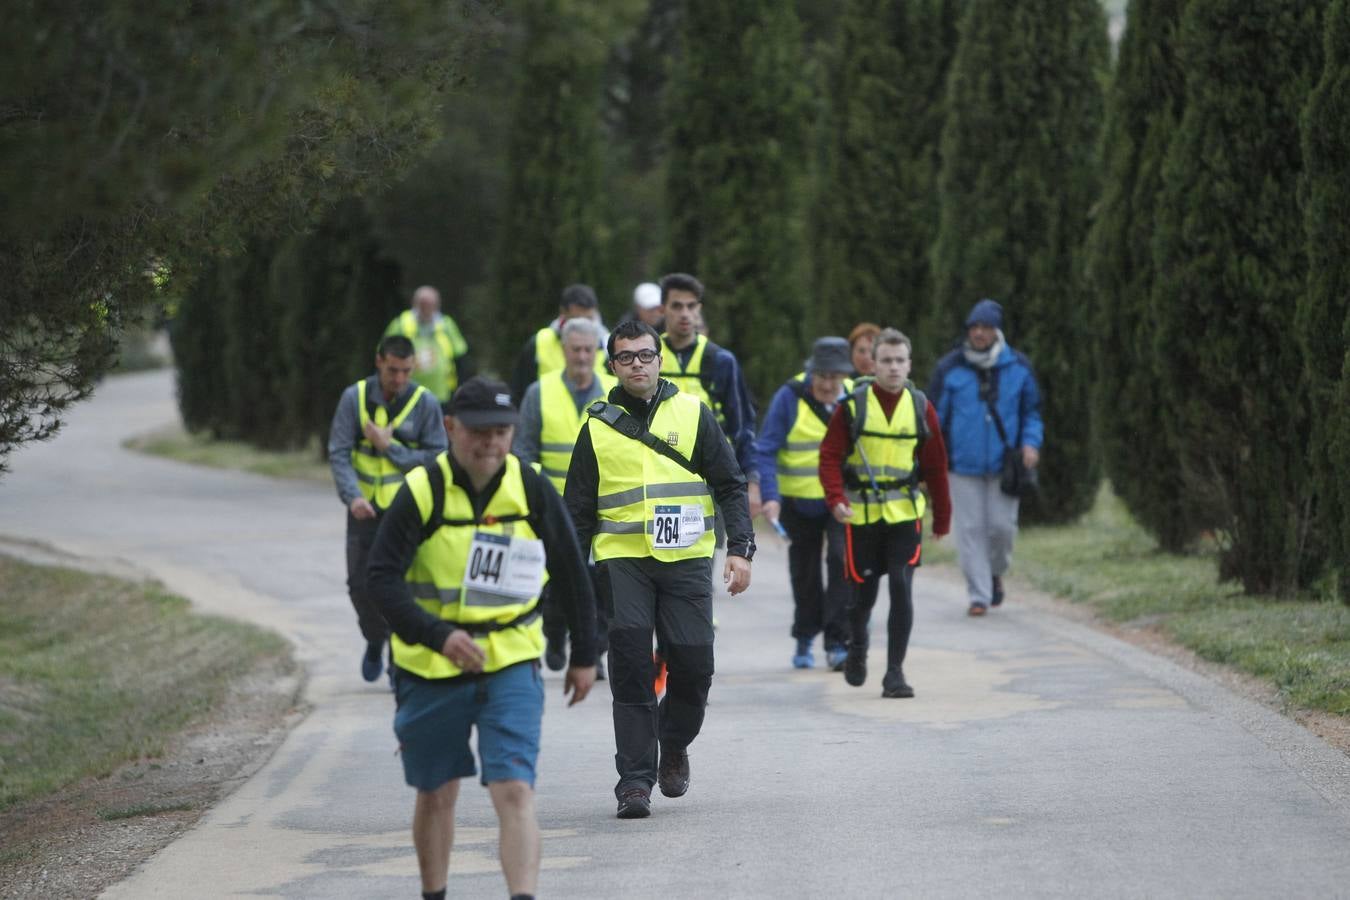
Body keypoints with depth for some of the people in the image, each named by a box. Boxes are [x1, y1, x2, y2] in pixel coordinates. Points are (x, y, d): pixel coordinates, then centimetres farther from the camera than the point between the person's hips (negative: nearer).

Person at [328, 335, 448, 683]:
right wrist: (353, 496, -22)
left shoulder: (425, 403, -6)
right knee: (361, 583, 3)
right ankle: (375, 641, 31)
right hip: (366, 509, 2)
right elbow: (339, 454, -7)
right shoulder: (354, 398, -4)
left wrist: (390, 447, -15)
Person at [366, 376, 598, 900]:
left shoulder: (532, 490, -2)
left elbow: (572, 576, 10)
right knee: (436, 793, 13)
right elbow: (381, 578, -15)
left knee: (515, 791, -13)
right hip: (431, 666, 0)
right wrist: (438, 636, -28)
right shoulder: (421, 491, -10)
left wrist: (584, 655, 13)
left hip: (511, 665, 0)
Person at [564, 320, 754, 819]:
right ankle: (635, 779, -5)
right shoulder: (598, 426, 10)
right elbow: (578, 509, 15)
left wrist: (740, 549, -1)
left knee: (693, 662, -4)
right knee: (630, 666, -8)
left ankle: (674, 745, 24)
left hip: (686, 559, 0)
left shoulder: (693, 413, 8)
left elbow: (730, 486, 9)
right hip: (622, 558, 0)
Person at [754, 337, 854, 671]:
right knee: (805, 571, 12)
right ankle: (804, 640, 30)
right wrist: (770, 496, -24)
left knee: (843, 561, -17)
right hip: (800, 501, 0)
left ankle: (837, 643, -14)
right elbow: (765, 451, -13)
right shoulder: (790, 397, -13)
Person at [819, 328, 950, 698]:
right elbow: (830, 456, -5)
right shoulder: (853, 406, -3)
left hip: (905, 513, 1)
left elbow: (935, 466, 9)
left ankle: (895, 672, -3)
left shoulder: (921, 407, 3)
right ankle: (857, 649, 38)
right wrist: (836, 499, -20)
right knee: (863, 591, 8)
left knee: (901, 590, -9)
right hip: (861, 513, -1)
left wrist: (942, 516, 12)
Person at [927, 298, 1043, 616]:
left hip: (1004, 466, 1)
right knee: (971, 530, -1)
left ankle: (996, 573, 28)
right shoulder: (950, 368, 0)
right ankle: (978, 595, 6)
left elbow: (1031, 412, 12)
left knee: (1002, 525, -2)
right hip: (964, 466, -1)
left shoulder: (1018, 367, 4)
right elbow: (934, 416, 5)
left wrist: (1031, 442, -6)